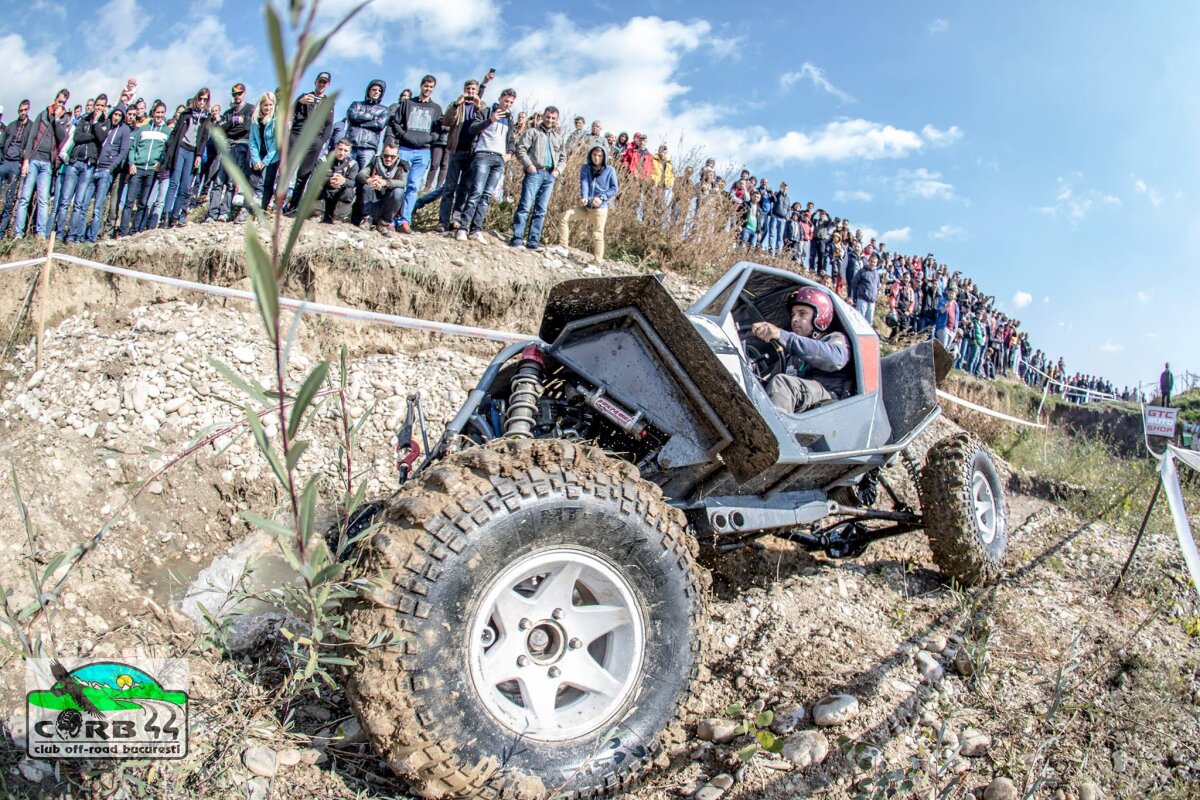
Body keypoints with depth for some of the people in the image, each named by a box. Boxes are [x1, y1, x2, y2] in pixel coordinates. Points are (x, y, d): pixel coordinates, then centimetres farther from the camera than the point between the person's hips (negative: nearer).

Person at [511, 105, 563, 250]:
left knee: (541, 210, 3)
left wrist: (557, 170, 7)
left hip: (550, 176, 5)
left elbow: (562, 157, 25)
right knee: (525, 206, -12)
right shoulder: (533, 132, 6)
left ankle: (533, 241, 4)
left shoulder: (558, 137, 21)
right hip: (534, 173, -5)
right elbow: (520, 148, -2)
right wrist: (528, 164, -14)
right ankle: (517, 238, -13)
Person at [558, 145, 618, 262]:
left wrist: (602, 197, -15)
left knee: (597, 235, -4)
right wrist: (583, 197, -27)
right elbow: (584, 183, -8)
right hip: (585, 205, 3)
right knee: (565, 217, -13)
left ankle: (597, 262, 1)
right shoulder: (585, 168, 7)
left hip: (600, 207, -3)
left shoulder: (609, 170, 0)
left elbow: (614, 188, 0)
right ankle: (563, 246, -7)